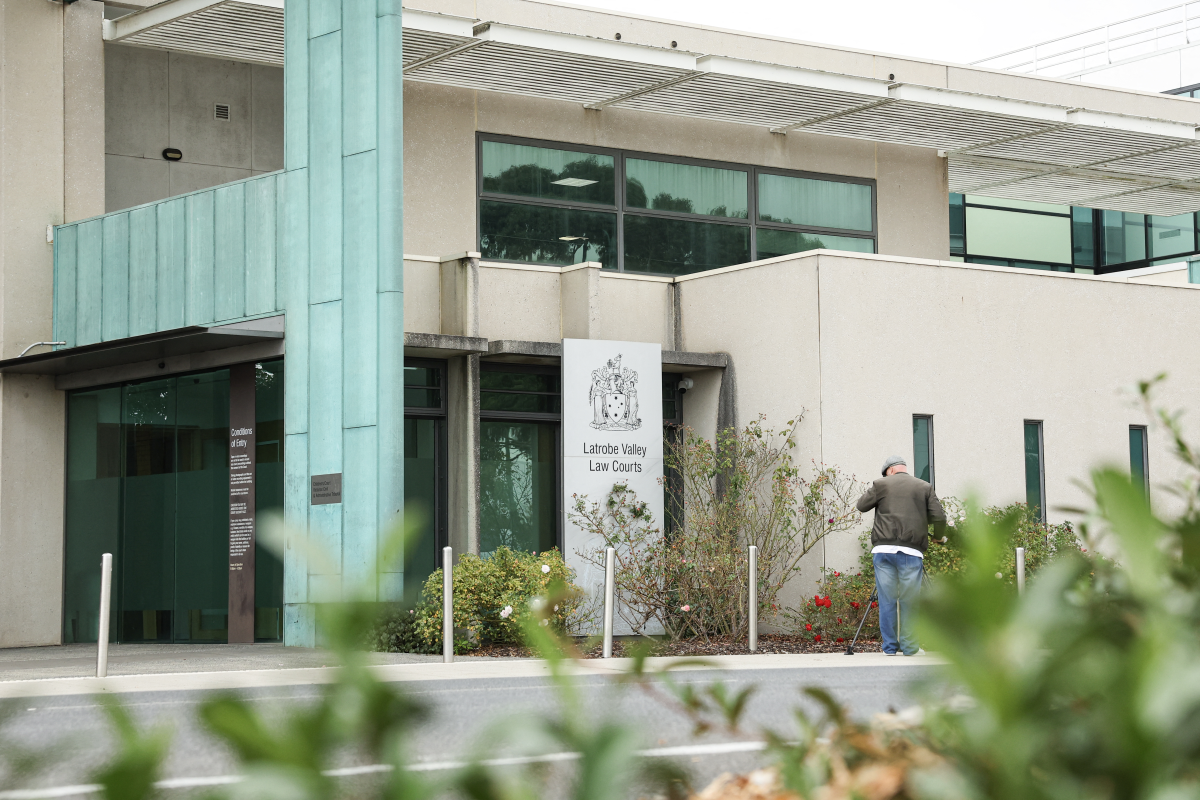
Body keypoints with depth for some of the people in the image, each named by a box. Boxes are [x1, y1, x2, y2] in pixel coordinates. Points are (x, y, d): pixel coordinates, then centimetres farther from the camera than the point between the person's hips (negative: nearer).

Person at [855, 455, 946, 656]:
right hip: (911, 551, 0)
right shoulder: (924, 487, 9)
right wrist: (939, 536, 23)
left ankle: (889, 647, 8)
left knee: (886, 600, 6)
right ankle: (909, 646, 6)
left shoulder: (881, 485, 8)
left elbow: (862, 505, 15)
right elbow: (939, 518, 4)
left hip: (883, 550, 0)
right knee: (910, 601, 5)